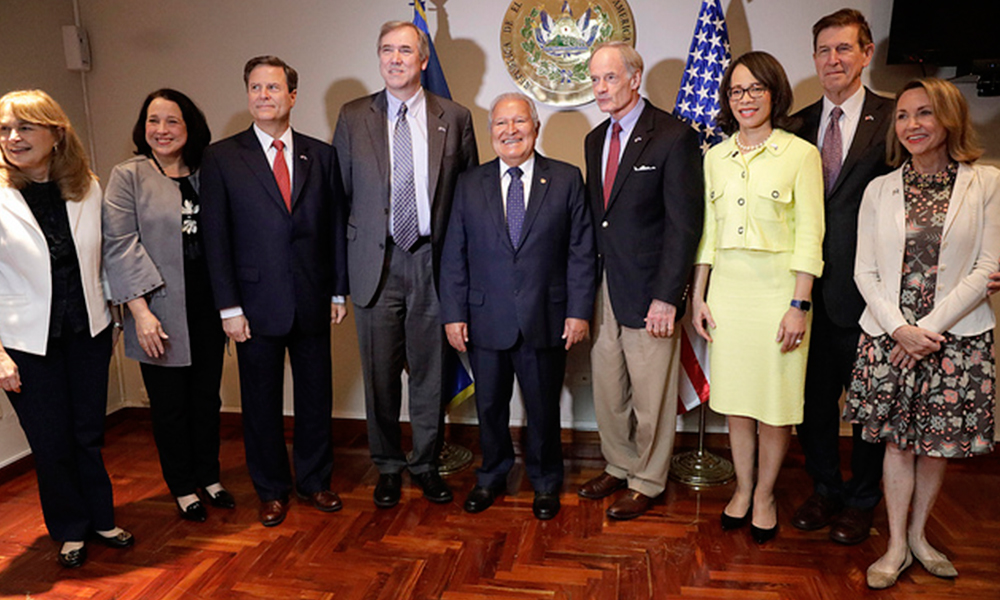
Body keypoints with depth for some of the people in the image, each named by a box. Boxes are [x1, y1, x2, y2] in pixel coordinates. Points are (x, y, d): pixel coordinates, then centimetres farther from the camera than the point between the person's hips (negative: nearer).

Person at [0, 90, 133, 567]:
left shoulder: (88, 188, 0)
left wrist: (109, 314, 12)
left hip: (88, 332, 3)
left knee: (89, 434, 13)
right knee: (52, 444, 9)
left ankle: (101, 519, 33)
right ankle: (70, 531, 31)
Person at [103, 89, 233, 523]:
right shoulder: (127, 177, -2)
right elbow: (120, 246, -9)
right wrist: (141, 311, -16)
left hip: (206, 308, 4)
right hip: (161, 314, -3)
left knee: (207, 397, 13)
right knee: (170, 405, 8)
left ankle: (208, 477, 30)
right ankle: (182, 487, 25)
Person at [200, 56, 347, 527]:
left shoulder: (320, 155, 6)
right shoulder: (221, 157, 0)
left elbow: (335, 226, 7)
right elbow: (216, 237, -3)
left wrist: (338, 290, 4)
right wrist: (229, 307, -7)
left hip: (312, 301, 2)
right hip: (258, 303, -2)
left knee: (316, 398, 11)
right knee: (261, 403, 10)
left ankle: (314, 481, 31)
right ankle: (271, 490, 29)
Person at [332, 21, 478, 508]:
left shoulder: (455, 118, 5)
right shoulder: (353, 117, 6)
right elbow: (339, 194, 8)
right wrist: (346, 260, 3)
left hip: (431, 262, 0)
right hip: (376, 262, 0)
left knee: (429, 371, 8)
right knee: (380, 372, 8)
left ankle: (426, 464, 27)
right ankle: (387, 468, 26)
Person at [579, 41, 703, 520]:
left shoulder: (673, 136, -10)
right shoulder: (595, 139, 12)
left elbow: (684, 223, -13)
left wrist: (666, 296, -17)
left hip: (647, 289, -6)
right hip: (603, 285, 6)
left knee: (650, 393, 7)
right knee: (607, 388, 15)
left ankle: (647, 481, 26)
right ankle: (619, 466, 36)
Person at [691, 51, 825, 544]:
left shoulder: (801, 154, -4)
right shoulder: (716, 156, 9)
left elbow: (809, 236, -6)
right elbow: (707, 231, 11)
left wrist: (799, 305, -11)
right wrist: (697, 296, 7)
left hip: (777, 291, -3)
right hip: (726, 290, 4)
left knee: (775, 403, 5)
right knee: (735, 399, 11)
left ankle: (764, 496, 24)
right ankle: (742, 488, 28)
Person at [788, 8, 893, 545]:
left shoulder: (893, 120, -4)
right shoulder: (798, 125, 8)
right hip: (811, 288, 4)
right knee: (814, 395, 14)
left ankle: (861, 500, 30)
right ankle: (824, 489, 33)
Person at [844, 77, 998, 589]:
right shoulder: (880, 190, 6)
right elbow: (866, 272, 3)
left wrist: (929, 327, -12)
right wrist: (899, 328, -10)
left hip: (956, 338, -1)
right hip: (889, 336, 1)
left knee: (937, 443, 9)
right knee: (898, 442, 7)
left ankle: (918, 534, 29)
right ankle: (897, 544, 20)